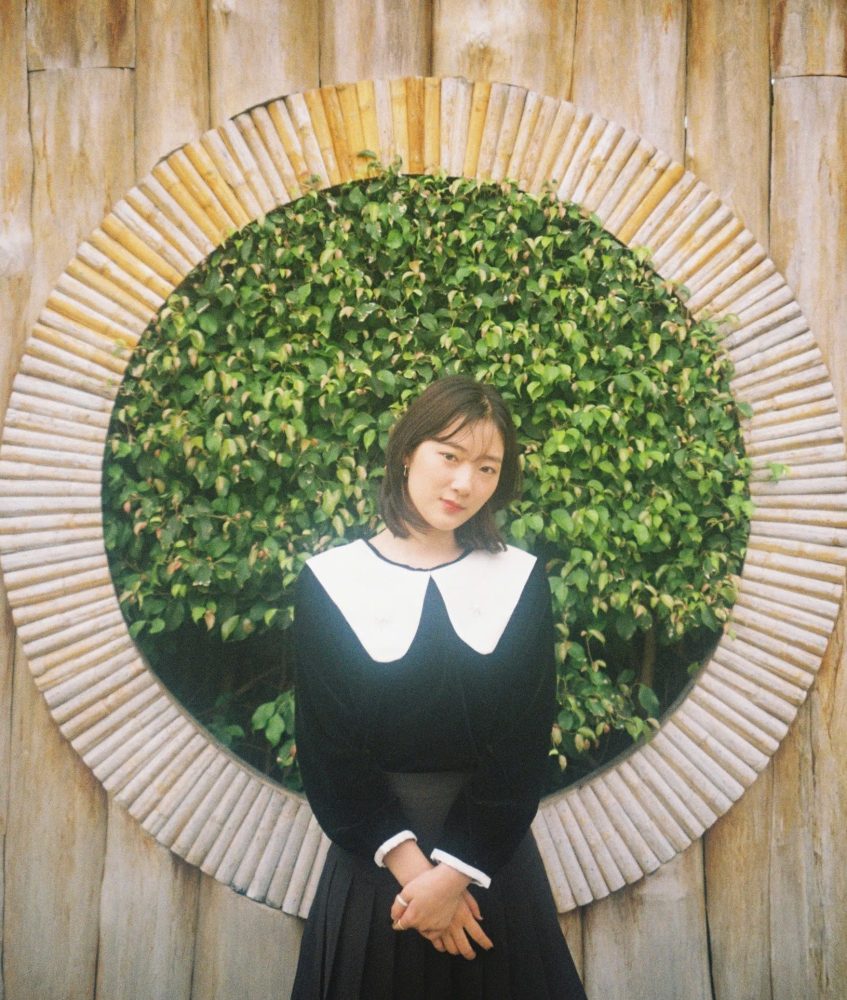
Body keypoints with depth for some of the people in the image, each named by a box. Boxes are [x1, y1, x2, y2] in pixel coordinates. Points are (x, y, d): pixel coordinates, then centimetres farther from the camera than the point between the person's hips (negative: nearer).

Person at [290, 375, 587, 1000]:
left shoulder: (520, 580, -2)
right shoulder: (330, 581, -5)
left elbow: (524, 747, -6)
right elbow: (327, 750, -8)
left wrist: (455, 872, -14)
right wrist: (409, 863, -16)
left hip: (491, 862, 1)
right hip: (374, 862, -1)